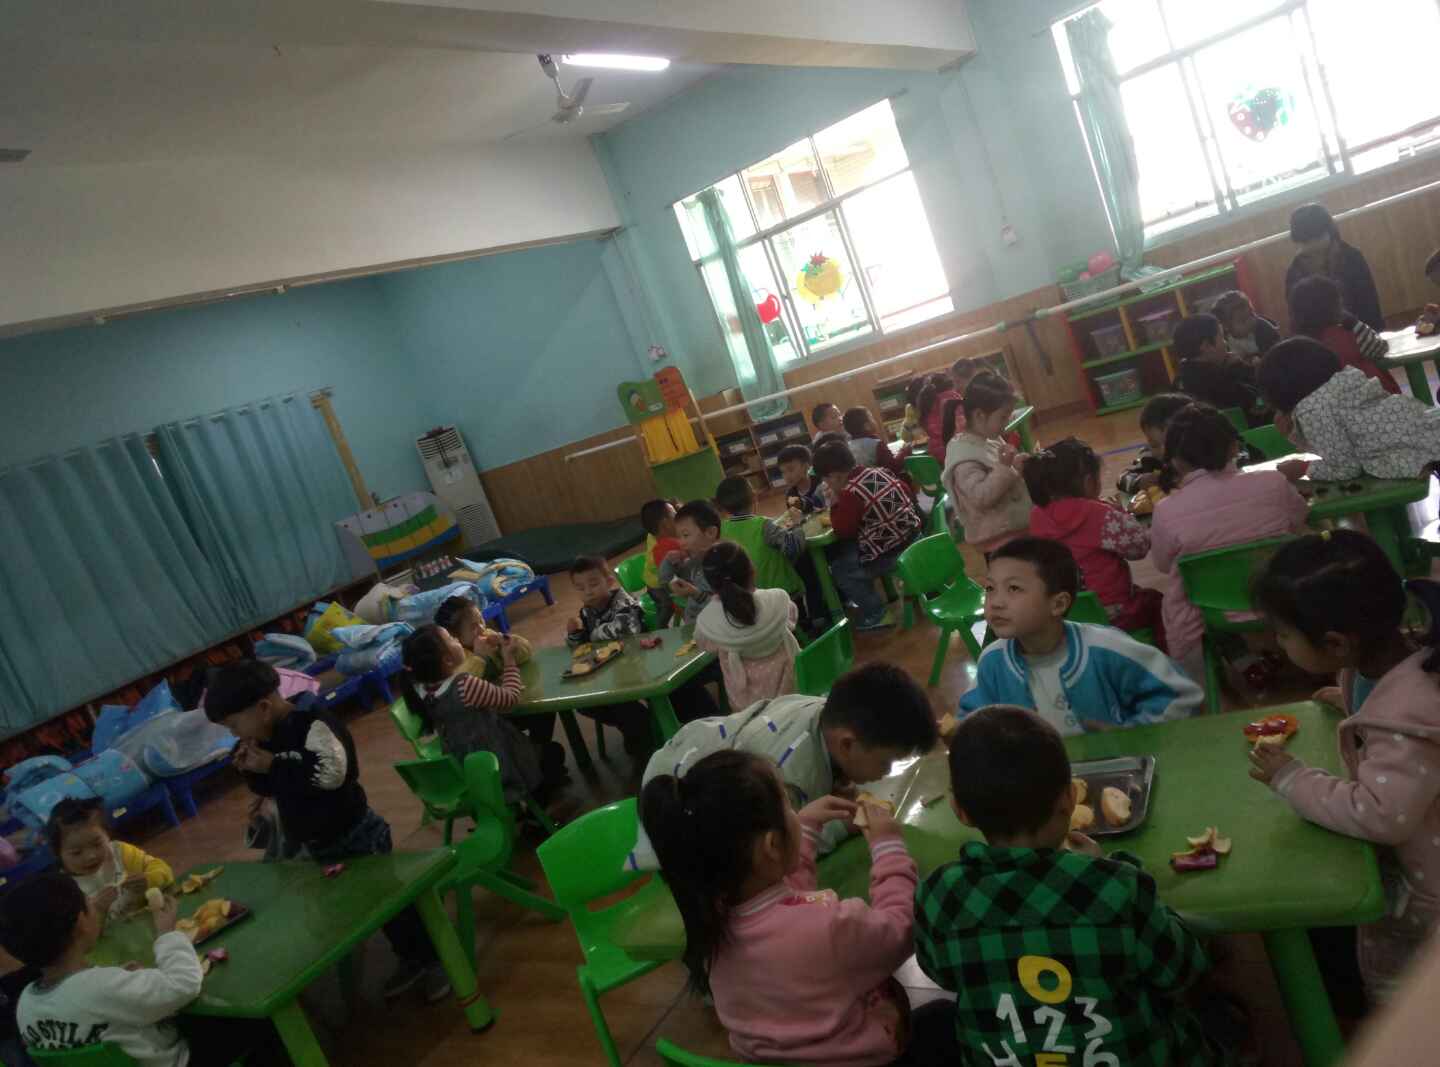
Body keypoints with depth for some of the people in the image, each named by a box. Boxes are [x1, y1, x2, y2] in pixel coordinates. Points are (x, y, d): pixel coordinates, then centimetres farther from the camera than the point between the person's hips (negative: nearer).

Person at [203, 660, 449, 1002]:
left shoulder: (312, 722, -25)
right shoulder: (269, 733, 1)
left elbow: (331, 773, -38)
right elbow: (268, 788, 12)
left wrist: (272, 765, -28)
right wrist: (251, 769, -9)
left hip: (353, 838, -8)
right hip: (309, 843, 8)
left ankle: (433, 962, 23)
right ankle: (411, 961, 35)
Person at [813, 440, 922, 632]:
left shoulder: (850, 493, -22)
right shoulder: (877, 472, 3)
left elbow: (842, 532, -14)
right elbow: (909, 492, 15)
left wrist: (835, 504, -5)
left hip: (891, 551, -9)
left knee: (840, 569, 4)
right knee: (845, 552, 23)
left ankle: (876, 614, 9)